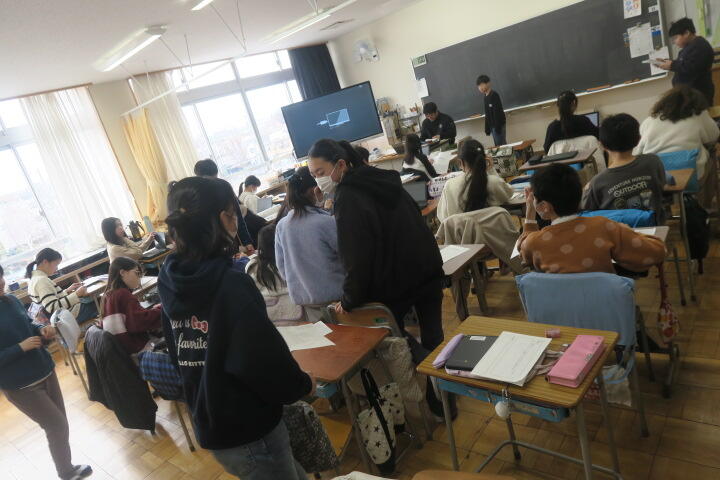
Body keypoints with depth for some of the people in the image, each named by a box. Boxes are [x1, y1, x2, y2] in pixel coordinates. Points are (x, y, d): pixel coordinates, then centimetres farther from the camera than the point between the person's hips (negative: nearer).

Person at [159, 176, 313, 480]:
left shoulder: (171, 284, -3)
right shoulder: (231, 285, -26)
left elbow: (180, 358, 8)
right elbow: (267, 360, -24)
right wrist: (302, 385, -4)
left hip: (210, 427, 7)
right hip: (249, 430, -7)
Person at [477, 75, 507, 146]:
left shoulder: (494, 95, -11)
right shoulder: (486, 98, 13)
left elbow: (498, 113, -18)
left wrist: (497, 127, -21)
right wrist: (487, 129, 15)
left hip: (499, 125, -8)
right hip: (492, 126, 8)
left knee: (501, 145, -7)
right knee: (498, 145, 9)